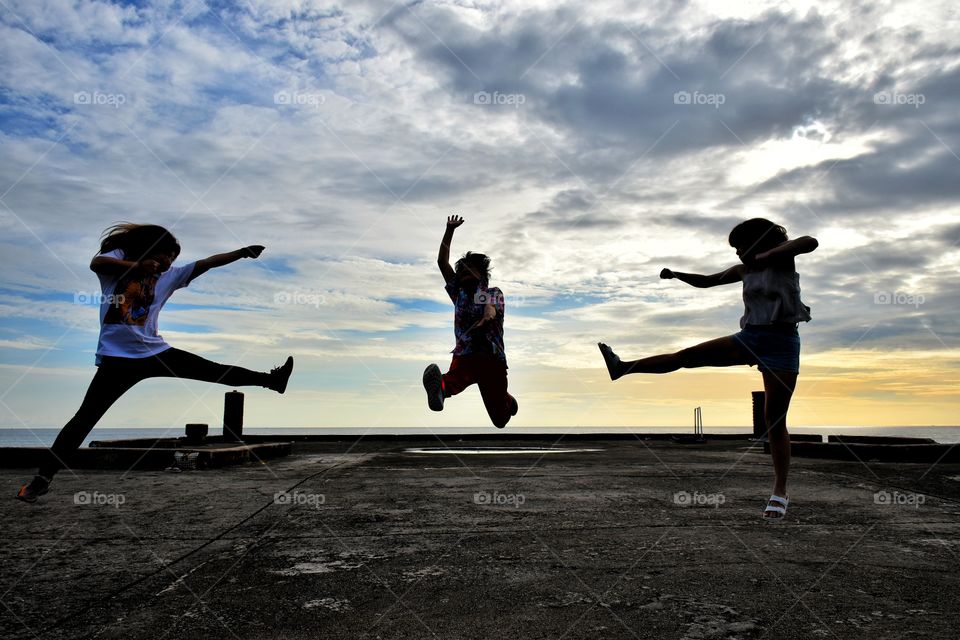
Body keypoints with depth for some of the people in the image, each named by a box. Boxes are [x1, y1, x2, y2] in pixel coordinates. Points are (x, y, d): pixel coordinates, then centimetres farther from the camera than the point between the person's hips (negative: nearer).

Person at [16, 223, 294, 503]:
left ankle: (270, 379, 9)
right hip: (117, 356, -3)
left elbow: (208, 262, 6)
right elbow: (96, 264, -19)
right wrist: (138, 265, -32)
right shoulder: (118, 257, 4)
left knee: (217, 371, 2)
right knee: (85, 417, -3)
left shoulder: (169, 276, 11)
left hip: (155, 352, 3)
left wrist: (243, 252, -1)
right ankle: (42, 477, 5)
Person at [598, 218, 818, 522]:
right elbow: (705, 281, 22)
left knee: (775, 419, -4)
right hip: (749, 338, 5)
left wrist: (767, 255, -29)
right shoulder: (743, 270, 12)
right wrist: (676, 274, 10)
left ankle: (780, 492, 4)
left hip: (781, 342, -5)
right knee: (688, 356, -2)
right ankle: (622, 367, 1)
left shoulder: (782, 259, -4)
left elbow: (810, 242, -24)